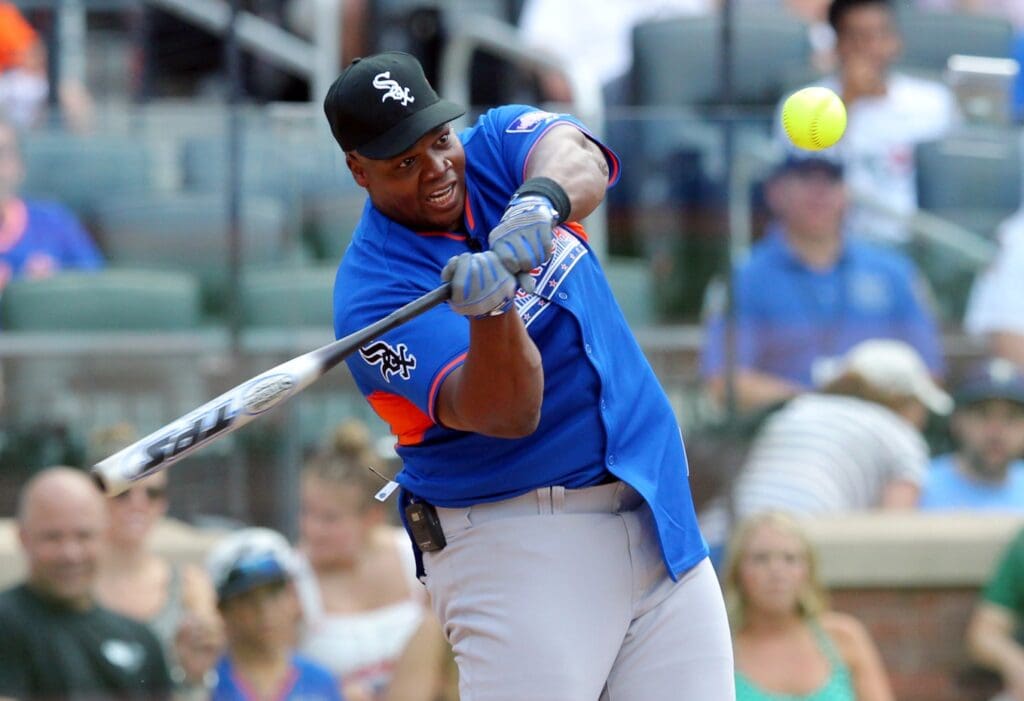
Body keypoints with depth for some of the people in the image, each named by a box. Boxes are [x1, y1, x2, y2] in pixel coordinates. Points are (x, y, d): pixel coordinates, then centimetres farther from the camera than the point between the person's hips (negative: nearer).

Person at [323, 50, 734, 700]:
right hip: (519, 542, -5)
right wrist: (491, 309, -42)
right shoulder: (376, 294, -14)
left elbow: (580, 157, -20)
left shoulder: (496, 146, 3)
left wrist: (543, 200, -42)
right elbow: (505, 413, -24)